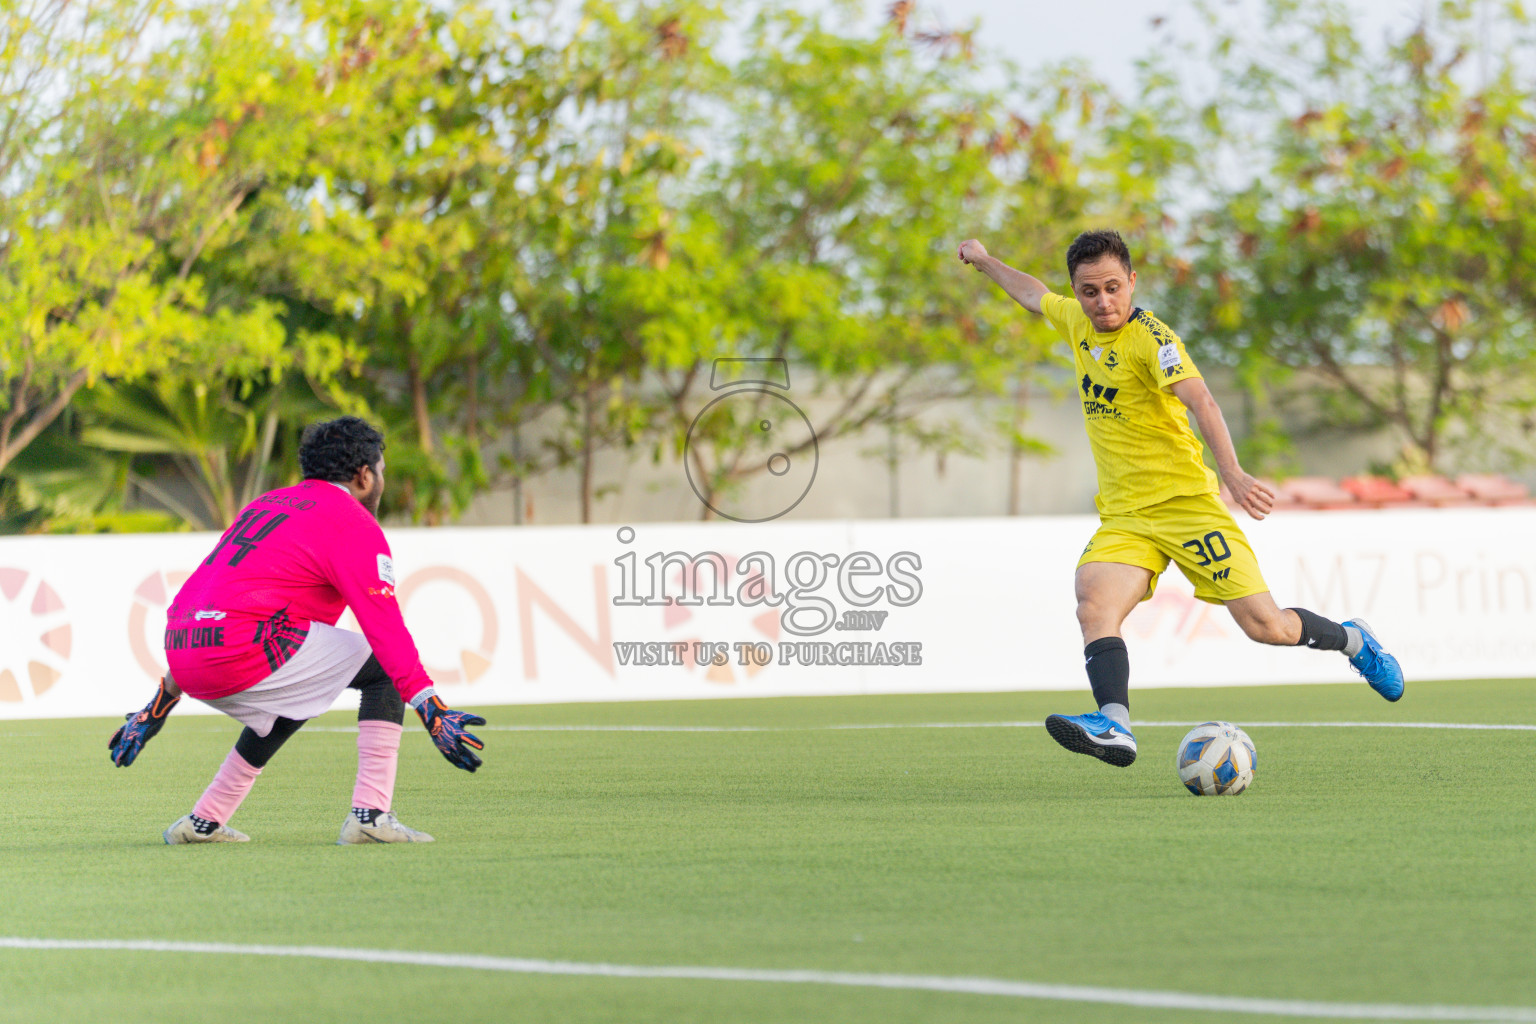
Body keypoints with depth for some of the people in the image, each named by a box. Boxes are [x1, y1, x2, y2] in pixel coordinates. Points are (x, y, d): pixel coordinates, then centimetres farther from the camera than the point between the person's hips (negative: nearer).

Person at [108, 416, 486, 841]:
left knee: (292, 696, 34)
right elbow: (384, 626, -10)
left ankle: (203, 822, 30)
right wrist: (432, 710, -15)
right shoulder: (353, 523, 3)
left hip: (181, 655, 8)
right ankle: (371, 815, -6)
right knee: (383, 666, 4)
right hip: (244, 649, -8)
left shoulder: (264, 504, 29)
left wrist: (158, 708, 33)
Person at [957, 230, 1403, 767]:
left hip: (1186, 502, -6)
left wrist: (1234, 474, -44)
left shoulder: (1150, 338, -15)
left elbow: (1199, 401, -30)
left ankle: (1352, 640, 23)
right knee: (1094, 607, -24)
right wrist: (984, 261, 43)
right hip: (1122, 517, 6)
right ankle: (1115, 726, -42)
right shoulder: (1077, 321, 6)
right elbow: (1035, 295, 30)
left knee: (1263, 624, -7)